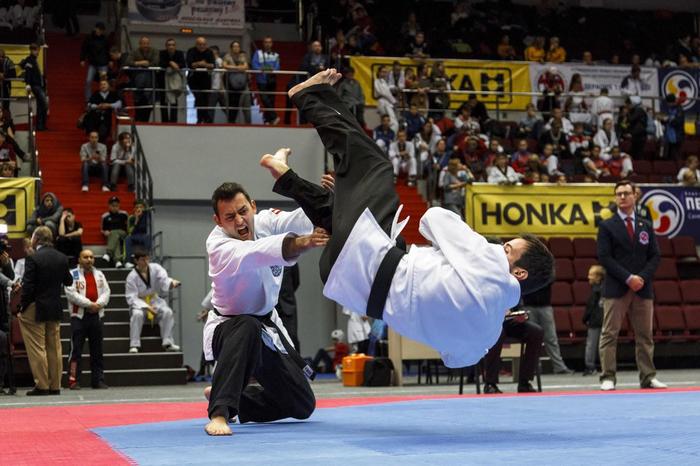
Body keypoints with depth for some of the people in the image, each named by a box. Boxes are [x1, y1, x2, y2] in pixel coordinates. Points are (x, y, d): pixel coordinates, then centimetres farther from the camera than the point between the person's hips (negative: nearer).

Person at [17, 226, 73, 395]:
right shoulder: (62, 258, 2)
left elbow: (28, 286, -16)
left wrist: (22, 308, -7)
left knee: (37, 348, 1)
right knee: (54, 348, 11)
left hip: (36, 309, -6)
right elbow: (68, 281, 12)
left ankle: (42, 385, 1)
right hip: (55, 309, 6)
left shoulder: (33, 258, -14)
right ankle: (55, 386, 13)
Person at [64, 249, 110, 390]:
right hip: (79, 315, -5)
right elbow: (71, 293, -12)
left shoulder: (99, 275, 14)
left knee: (97, 351, 9)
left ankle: (98, 379, 14)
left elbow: (106, 291, 7)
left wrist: (98, 304, -12)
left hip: (96, 315, 5)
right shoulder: (73, 274, -1)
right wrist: (89, 304, -15)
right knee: (76, 350, -6)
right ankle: (73, 380, -4)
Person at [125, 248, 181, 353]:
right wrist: (146, 306, -29)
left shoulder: (155, 268, -5)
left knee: (167, 312, -25)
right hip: (139, 302, -3)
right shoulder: (132, 277, -12)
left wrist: (171, 283, -48)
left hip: (155, 300, 3)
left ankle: (167, 342, -19)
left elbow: (163, 279, -22)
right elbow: (131, 297, -14)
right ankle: (134, 345, -27)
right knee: (137, 314, -35)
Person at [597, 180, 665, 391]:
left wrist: (642, 278, -7)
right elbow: (604, 257, -7)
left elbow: (654, 256, 10)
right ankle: (608, 378, -2)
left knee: (645, 334, 6)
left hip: (643, 288, 4)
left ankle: (648, 377, 11)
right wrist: (628, 278, -14)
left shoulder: (646, 226, 13)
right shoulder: (607, 226, 2)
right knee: (609, 334, -5)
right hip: (616, 289, -4)